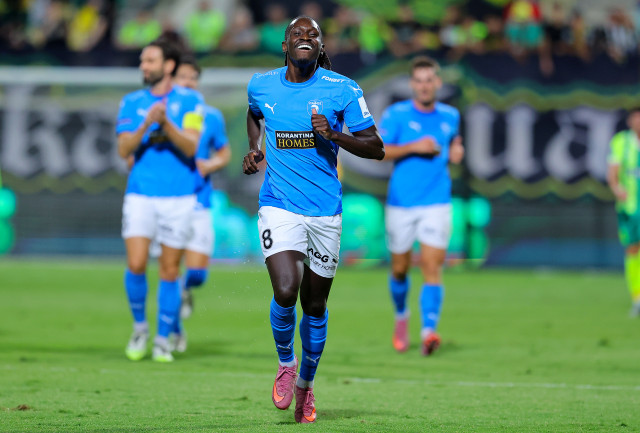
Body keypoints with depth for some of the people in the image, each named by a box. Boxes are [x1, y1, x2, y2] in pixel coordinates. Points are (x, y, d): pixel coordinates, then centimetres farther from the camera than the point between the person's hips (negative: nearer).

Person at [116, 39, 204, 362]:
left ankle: (163, 340, 14)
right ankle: (140, 327, 10)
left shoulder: (190, 101, 2)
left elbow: (190, 147, -9)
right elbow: (124, 149, -3)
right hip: (140, 195, 1)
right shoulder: (132, 102, 8)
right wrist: (146, 125, -20)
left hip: (178, 196, -1)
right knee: (136, 264, -12)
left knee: (170, 269, 2)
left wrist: (166, 124, -25)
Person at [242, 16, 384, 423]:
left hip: (326, 212, 0)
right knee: (285, 293, -20)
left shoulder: (342, 90, -4)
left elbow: (376, 148, -3)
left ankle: (305, 384, 32)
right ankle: (285, 363, 8)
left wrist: (334, 135, -18)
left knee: (315, 306, 9)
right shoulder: (262, 86, 3)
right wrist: (254, 148, 11)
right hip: (279, 208, 0)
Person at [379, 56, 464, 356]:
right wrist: (414, 147, -19)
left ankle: (428, 331, -23)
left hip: (437, 204, 1)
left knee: (432, 266, -14)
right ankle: (401, 315, 39)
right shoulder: (396, 114, -3)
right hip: (400, 204, -1)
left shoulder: (450, 116, 9)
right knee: (400, 269, 11)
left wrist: (456, 152, 5)